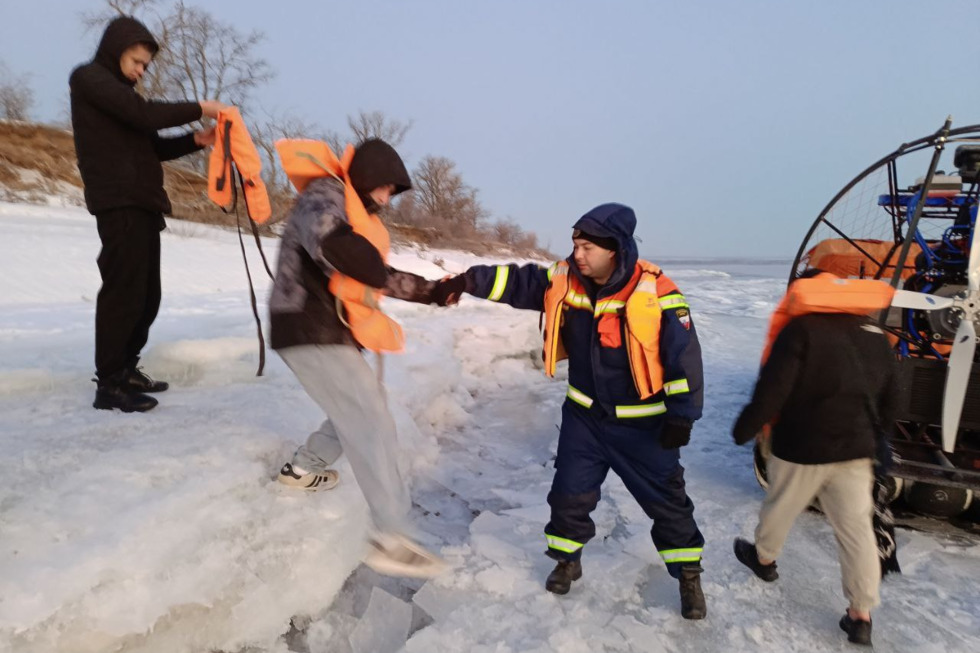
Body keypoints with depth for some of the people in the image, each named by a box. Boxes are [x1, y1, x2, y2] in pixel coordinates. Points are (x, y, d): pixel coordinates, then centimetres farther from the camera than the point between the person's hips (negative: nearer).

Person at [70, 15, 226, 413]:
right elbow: (143, 112, -13)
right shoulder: (89, 78, 2)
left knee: (146, 295, 8)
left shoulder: (119, 91, 27)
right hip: (119, 205, -9)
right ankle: (108, 383, -6)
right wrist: (198, 108, -7)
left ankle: (125, 370, 18)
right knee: (124, 293, -12)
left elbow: (152, 145, 20)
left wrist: (195, 140, 4)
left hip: (143, 205, 9)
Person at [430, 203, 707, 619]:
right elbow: (516, 281, -7)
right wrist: (466, 281, -20)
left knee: (667, 500, 11)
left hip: (643, 423, -3)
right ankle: (567, 561, 37)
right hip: (584, 415, 4)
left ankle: (688, 576, 35)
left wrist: (681, 415, -16)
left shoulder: (656, 294, -21)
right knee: (569, 493, 11)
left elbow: (684, 356, -17)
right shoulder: (565, 282, -8)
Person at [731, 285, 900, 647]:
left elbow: (772, 390, -20)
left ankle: (763, 557, 41)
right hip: (856, 450, 5)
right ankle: (860, 615, 15)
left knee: (780, 508, 18)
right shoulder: (875, 334, 6)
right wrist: (872, 440, 25)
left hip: (802, 447, -5)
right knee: (857, 529, 10)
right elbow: (889, 398, 13)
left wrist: (744, 428, -7)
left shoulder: (801, 328, -16)